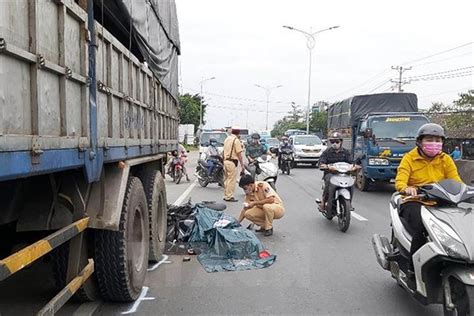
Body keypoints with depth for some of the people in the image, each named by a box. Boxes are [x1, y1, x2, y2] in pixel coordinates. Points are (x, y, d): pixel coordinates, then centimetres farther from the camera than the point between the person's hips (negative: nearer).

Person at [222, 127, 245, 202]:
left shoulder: (227, 139, 13)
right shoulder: (236, 140, -12)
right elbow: (239, 153, -14)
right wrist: (242, 164, -10)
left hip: (225, 160, 9)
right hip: (232, 162, -9)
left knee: (226, 179, 14)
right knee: (232, 180, -4)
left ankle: (226, 195, 19)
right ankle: (229, 196, -2)